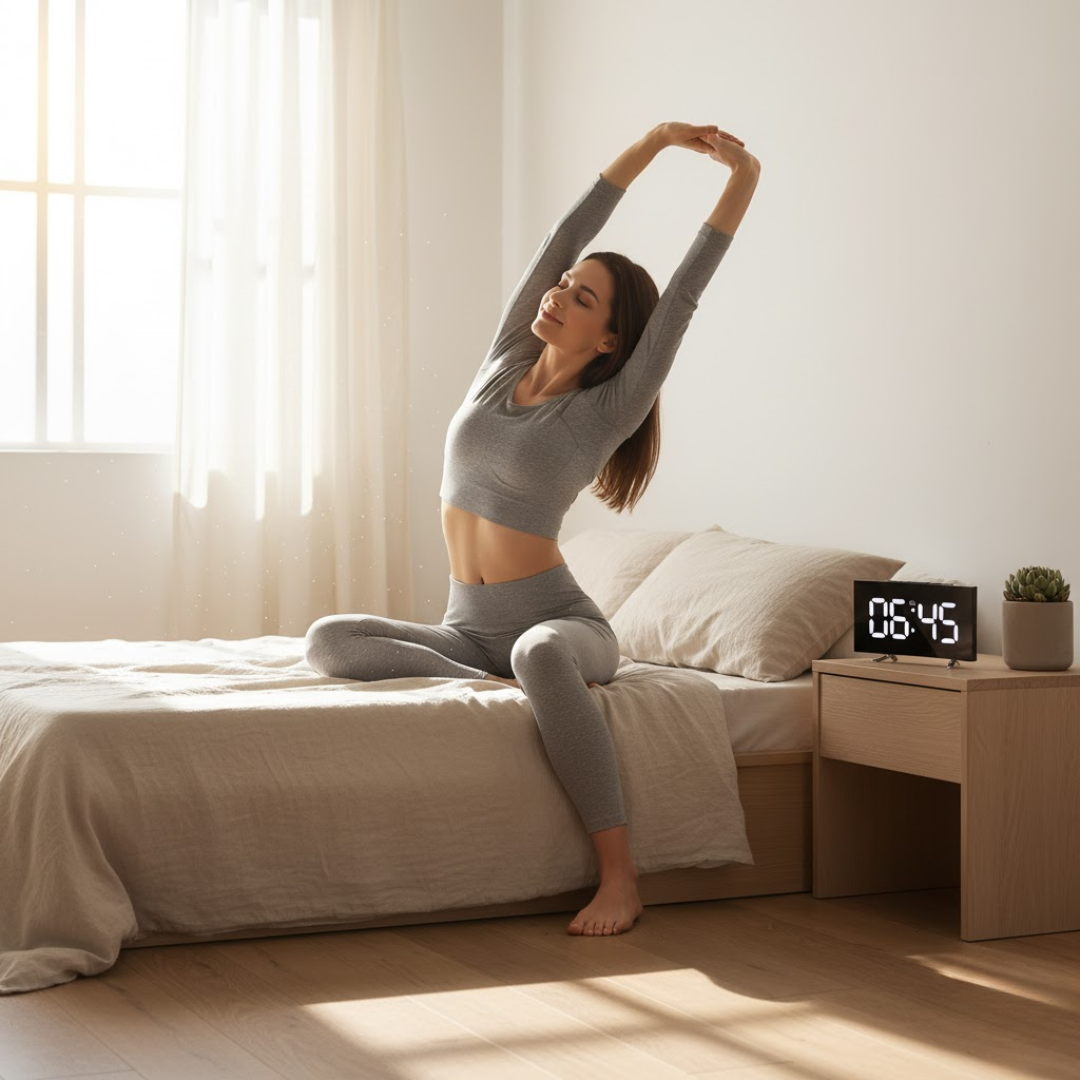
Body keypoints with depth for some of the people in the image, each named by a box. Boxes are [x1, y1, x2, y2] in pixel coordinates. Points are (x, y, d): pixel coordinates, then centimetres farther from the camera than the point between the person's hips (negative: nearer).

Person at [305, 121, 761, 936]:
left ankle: (620, 872, -35)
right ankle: (523, 690, -23)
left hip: (560, 620, -5)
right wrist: (654, 141, -1)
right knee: (331, 641, -22)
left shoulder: (609, 410, -7)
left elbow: (681, 300, -14)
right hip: (469, 628, 5)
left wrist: (742, 184, -16)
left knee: (538, 654, -43)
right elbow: (565, 235, 2)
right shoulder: (506, 361, 5)